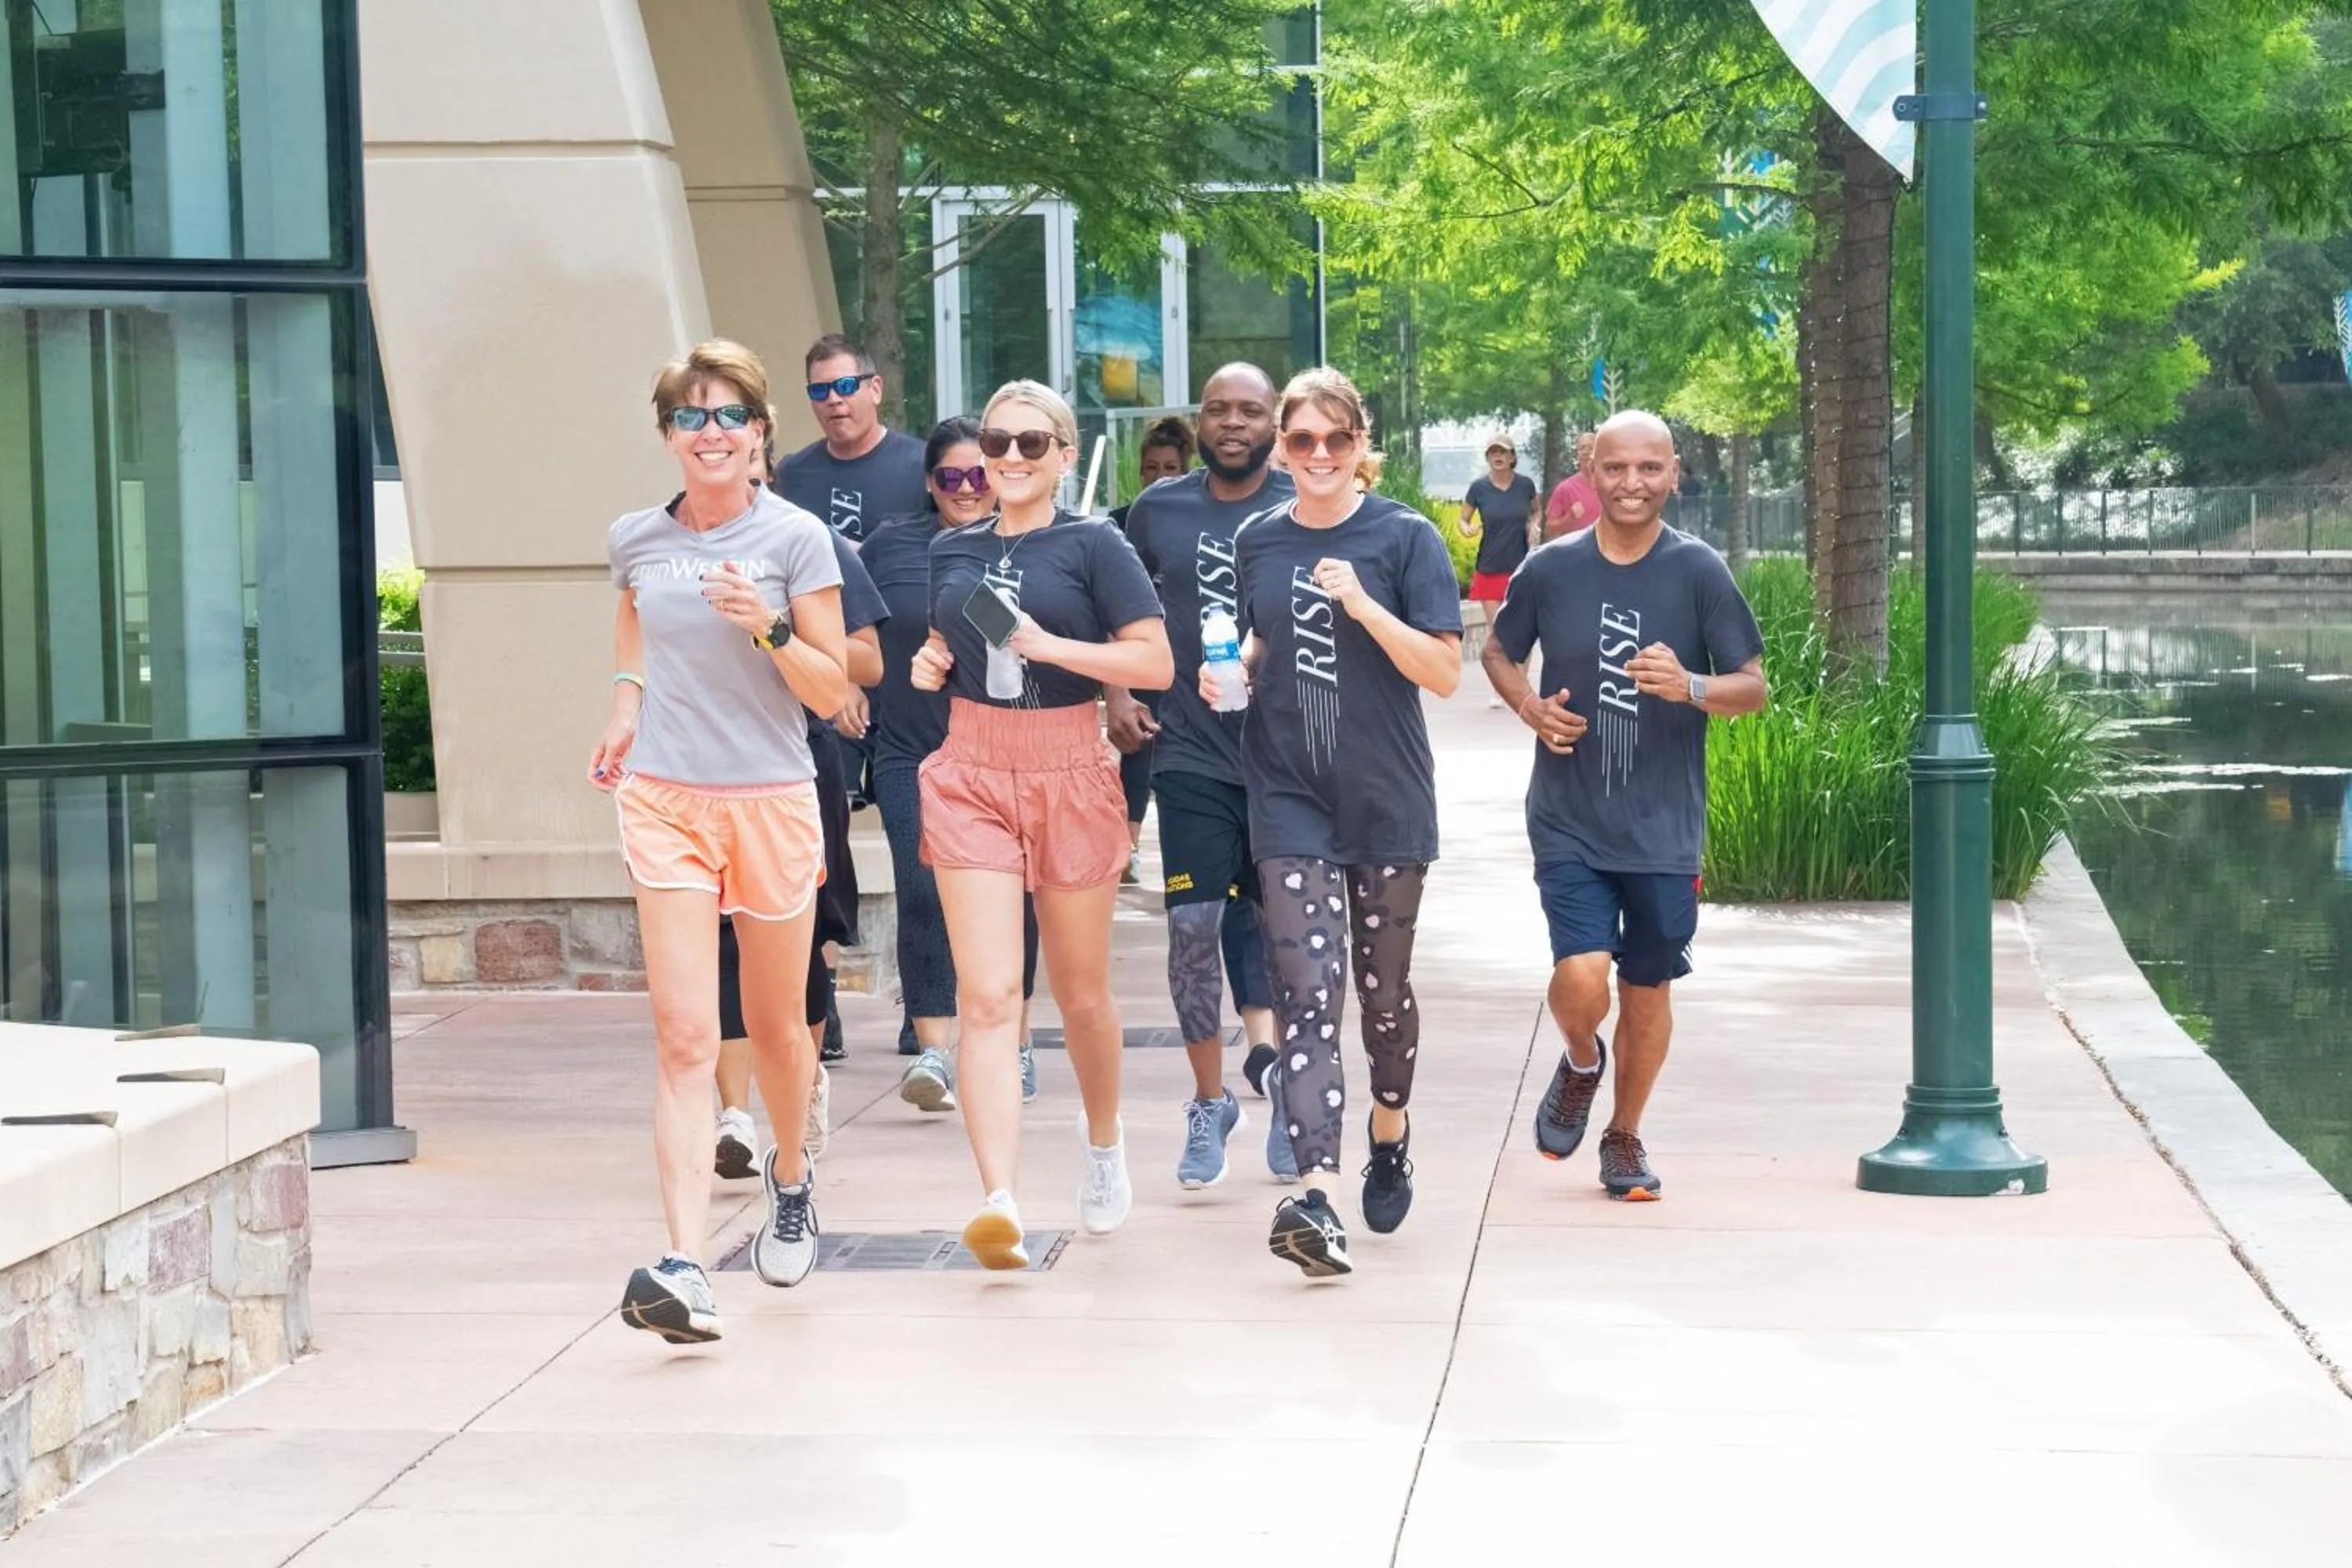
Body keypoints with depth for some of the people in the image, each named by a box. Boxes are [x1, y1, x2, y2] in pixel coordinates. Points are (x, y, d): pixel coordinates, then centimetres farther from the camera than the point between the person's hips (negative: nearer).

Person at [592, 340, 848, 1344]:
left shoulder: (795, 539, -5)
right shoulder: (636, 541, 3)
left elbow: (831, 690, -5)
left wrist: (766, 627, -21)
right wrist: (626, 709, 11)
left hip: (771, 800, -1)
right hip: (665, 802, 1)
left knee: (775, 1025, 15)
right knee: (685, 1040, -11)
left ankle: (790, 1175, 47)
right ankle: (685, 1269, -19)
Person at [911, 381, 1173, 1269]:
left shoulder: (1093, 545, -3)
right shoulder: (951, 551, 10)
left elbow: (1156, 663, -10)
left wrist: (1051, 646, -19)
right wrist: (927, 664, 3)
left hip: (1071, 777, -2)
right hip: (971, 777, 2)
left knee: (1081, 995, 12)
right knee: (987, 998, -12)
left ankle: (1105, 1145, 40)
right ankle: (998, 1202, -21)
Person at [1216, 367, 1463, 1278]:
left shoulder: (1404, 538, -5)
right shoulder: (1258, 543, 6)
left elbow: (1445, 673, -10)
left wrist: (1362, 605, -22)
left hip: (1387, 801, -1)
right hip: (1290, 800, 1)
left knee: (1381, 988, 13)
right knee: (1307, 993, -11)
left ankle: (1390, 1130, 43)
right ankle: (1316, 1196, -22)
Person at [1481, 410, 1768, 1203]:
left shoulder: (1698, 571, -5)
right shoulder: (1550, 569, -2)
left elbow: (1753, 687, -3)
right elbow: (1498, 652, 15)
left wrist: (1690, 686, -24)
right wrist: (1530, 707, -5)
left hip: (1664, 829, 0)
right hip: (1568, 821, 0)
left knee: (1648, 990, 9)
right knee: (1582, 979, -16)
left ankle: (1625, 1138, 33)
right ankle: (1581, 1063, 20)